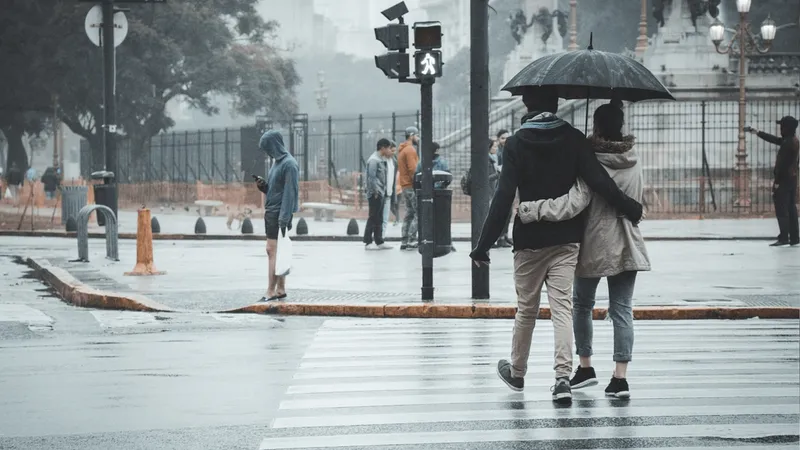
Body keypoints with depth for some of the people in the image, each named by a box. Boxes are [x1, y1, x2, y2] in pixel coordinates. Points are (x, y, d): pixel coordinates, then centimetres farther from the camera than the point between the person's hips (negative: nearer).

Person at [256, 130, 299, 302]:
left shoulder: (289, 164, -14)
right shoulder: (277, 162, 15)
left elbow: (290, 192, -18)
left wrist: (284, 219, -22)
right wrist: (263, 186, 1)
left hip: (279, 214, -10)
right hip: (271, 212, 10)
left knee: (273, 250, -10)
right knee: (273, 251, 10)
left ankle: (271, 292, -10)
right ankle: (281, 290, 15)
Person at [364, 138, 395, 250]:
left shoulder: (382, 160, 16)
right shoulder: (374, 160, -14)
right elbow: (371, 178, -18)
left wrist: (385, 192, 12)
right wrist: (376, 192, -18)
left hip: (382, 194, 9)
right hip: (375, 194, -9)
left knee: (379, 219, 13)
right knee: (373, 218, -6)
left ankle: (379, 242, 18)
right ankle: (368, 242, -2)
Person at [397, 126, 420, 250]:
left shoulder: (402, 150, 18)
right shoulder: (410, 150, -12)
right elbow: (412, 169, -20)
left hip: (405, 186, 10)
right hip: (412, 186, -10)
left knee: (409, 214, 12)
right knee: (418, 213, -9)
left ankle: (404, 242, 10)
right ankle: (411, 241, -14)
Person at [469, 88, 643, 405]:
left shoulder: (516, 144, -7)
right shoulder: (572, 139, -2)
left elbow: (504, 197, -12)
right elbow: (599, 181, -10)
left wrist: (484, 244, -10)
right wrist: (630, 209, 1)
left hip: (529, 240, -1)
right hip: (567, 239, 1)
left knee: (526, 308, 13)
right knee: (562, 307, -2)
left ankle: (517, 372, 30)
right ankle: (563, 376, -16)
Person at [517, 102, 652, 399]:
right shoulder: (633, 161, 2)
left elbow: (573, 204, -26)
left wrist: (531, 209, -25)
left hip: (593, 246, -4)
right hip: (627, 247, 4)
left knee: (582, 304, 17)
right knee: (622, 310, 3)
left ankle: (585, 367, 22)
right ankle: (620, 377, -4)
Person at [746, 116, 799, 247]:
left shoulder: (788, 144, -20)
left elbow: (782, 164, -22)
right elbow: (774, 139, 21)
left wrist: (777, 182, -18)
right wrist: (756, 132, 25)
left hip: (784, 180, -10)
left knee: (781, 210, -5)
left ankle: (784, 238, -6)